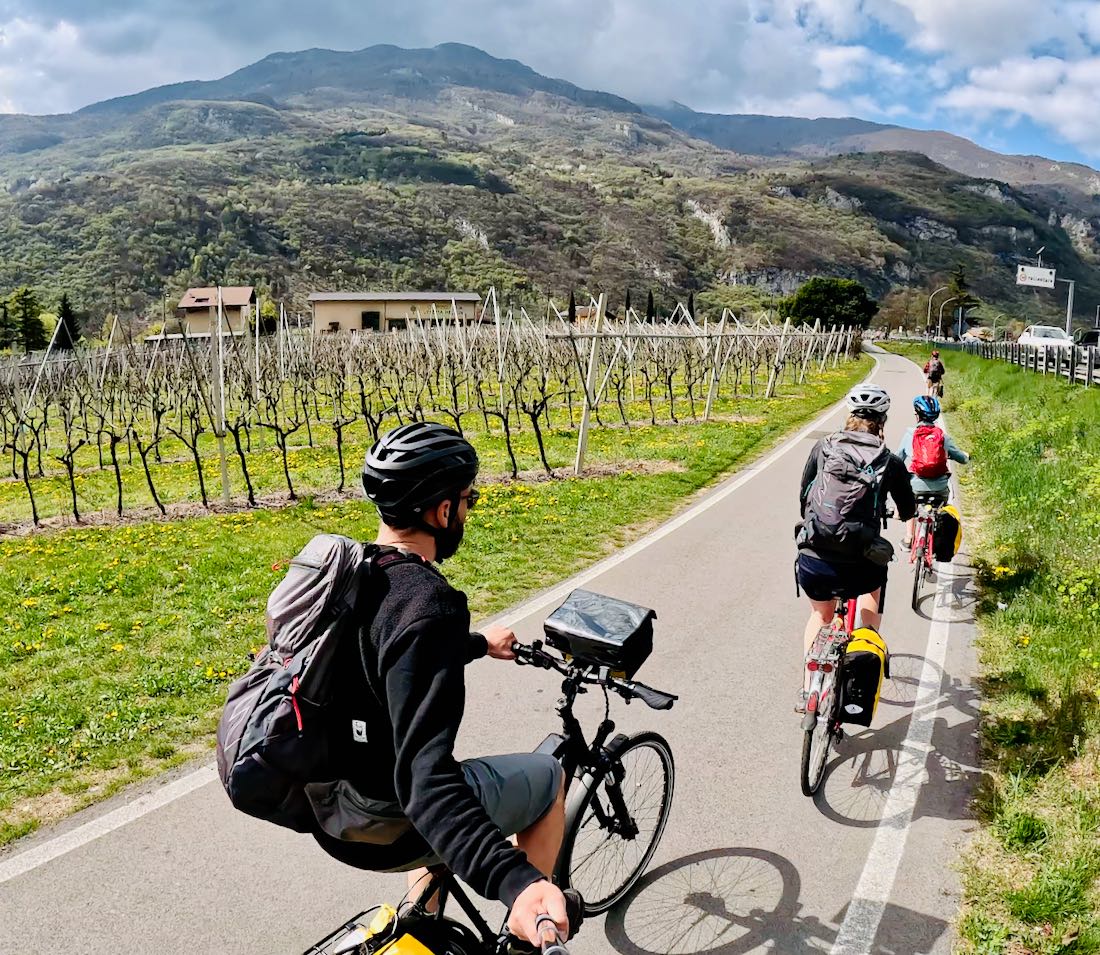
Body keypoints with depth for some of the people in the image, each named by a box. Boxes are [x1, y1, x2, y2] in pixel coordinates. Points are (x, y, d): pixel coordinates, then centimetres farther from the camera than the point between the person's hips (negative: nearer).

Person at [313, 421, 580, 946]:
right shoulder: (429, 607, -30)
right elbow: (426, 776, -38)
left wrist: (478, 643, 34)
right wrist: (516, 881, -48)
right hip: (386, 827, -8)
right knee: (547, 777, 16)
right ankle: (527, 926, 29)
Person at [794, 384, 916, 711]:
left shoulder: (823, 448, 4)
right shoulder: (890, 462, 1)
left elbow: (803, 497, 13)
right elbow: (908, 511, 15)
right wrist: (905, 511, 40)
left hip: (811, 564, 1)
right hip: (857, 570, -1)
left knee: (821, 614, 30)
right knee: (873, 585, 36)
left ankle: (807, 689, 23)